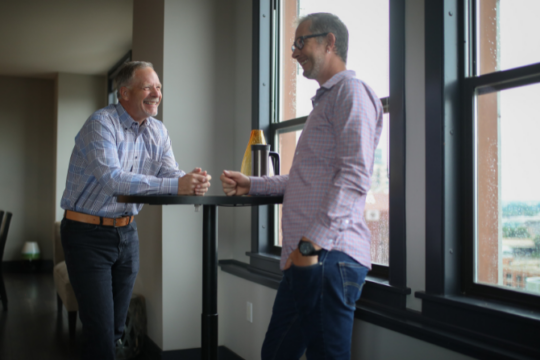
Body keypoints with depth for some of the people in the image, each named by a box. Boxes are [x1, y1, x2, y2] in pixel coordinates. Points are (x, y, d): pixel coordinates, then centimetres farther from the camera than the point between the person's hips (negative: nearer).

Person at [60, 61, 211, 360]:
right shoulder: (101, 123, -17)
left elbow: (170, 172, -5)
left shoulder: (158, 131, 5)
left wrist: (193, 182, -29)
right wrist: (174, 185, -37)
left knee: (118, 327, 14)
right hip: (88, 233, -6)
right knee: (100, 332, -6)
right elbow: (112, 178, -31)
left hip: (126, 232, 6)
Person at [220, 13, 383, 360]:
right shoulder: (326, 99, 26)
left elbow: (354, 177, -19)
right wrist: (251, 184, 29)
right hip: (307, 258, 10)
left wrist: (312, 243, -23)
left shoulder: (351, 91, -6)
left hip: (328, 257, -10)